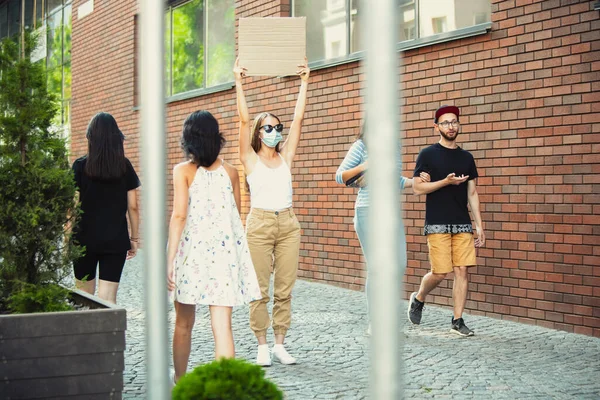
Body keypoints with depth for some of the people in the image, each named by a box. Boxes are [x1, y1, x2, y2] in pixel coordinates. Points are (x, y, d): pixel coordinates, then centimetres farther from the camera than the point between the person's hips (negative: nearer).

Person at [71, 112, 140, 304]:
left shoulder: (80, 166, -4)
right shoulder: (125, 167, 1)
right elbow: (133, 207, 2)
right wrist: (134, 238, 11)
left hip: (85, 238, -1)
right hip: (116, 241, 1)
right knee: (108, 299, 0)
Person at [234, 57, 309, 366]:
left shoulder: (286, 157, 9)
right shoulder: (250, 160, 1)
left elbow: (298, 118, 6)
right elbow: (244, 119, -7)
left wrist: (304, 82, 4)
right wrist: (238, 82, -11)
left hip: (288, 224, 3)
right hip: (260, 224, -3)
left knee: (285, 289, 5)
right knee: (260, 289, 0)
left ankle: (280, 344, 14)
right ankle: (262, 346, 8)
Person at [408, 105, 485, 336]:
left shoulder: (466, 157, 13)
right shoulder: (428, 154, -1)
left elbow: (472, 193, 14)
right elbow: (418, 188, -6)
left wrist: (479, 226, 9)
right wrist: (446, 181, -18)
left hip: (463, 224, 4)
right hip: (437, 224, -4)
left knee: (462, 271, -2)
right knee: (440, 272, -7)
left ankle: (457, 321, 7)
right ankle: (418, 299, 22)